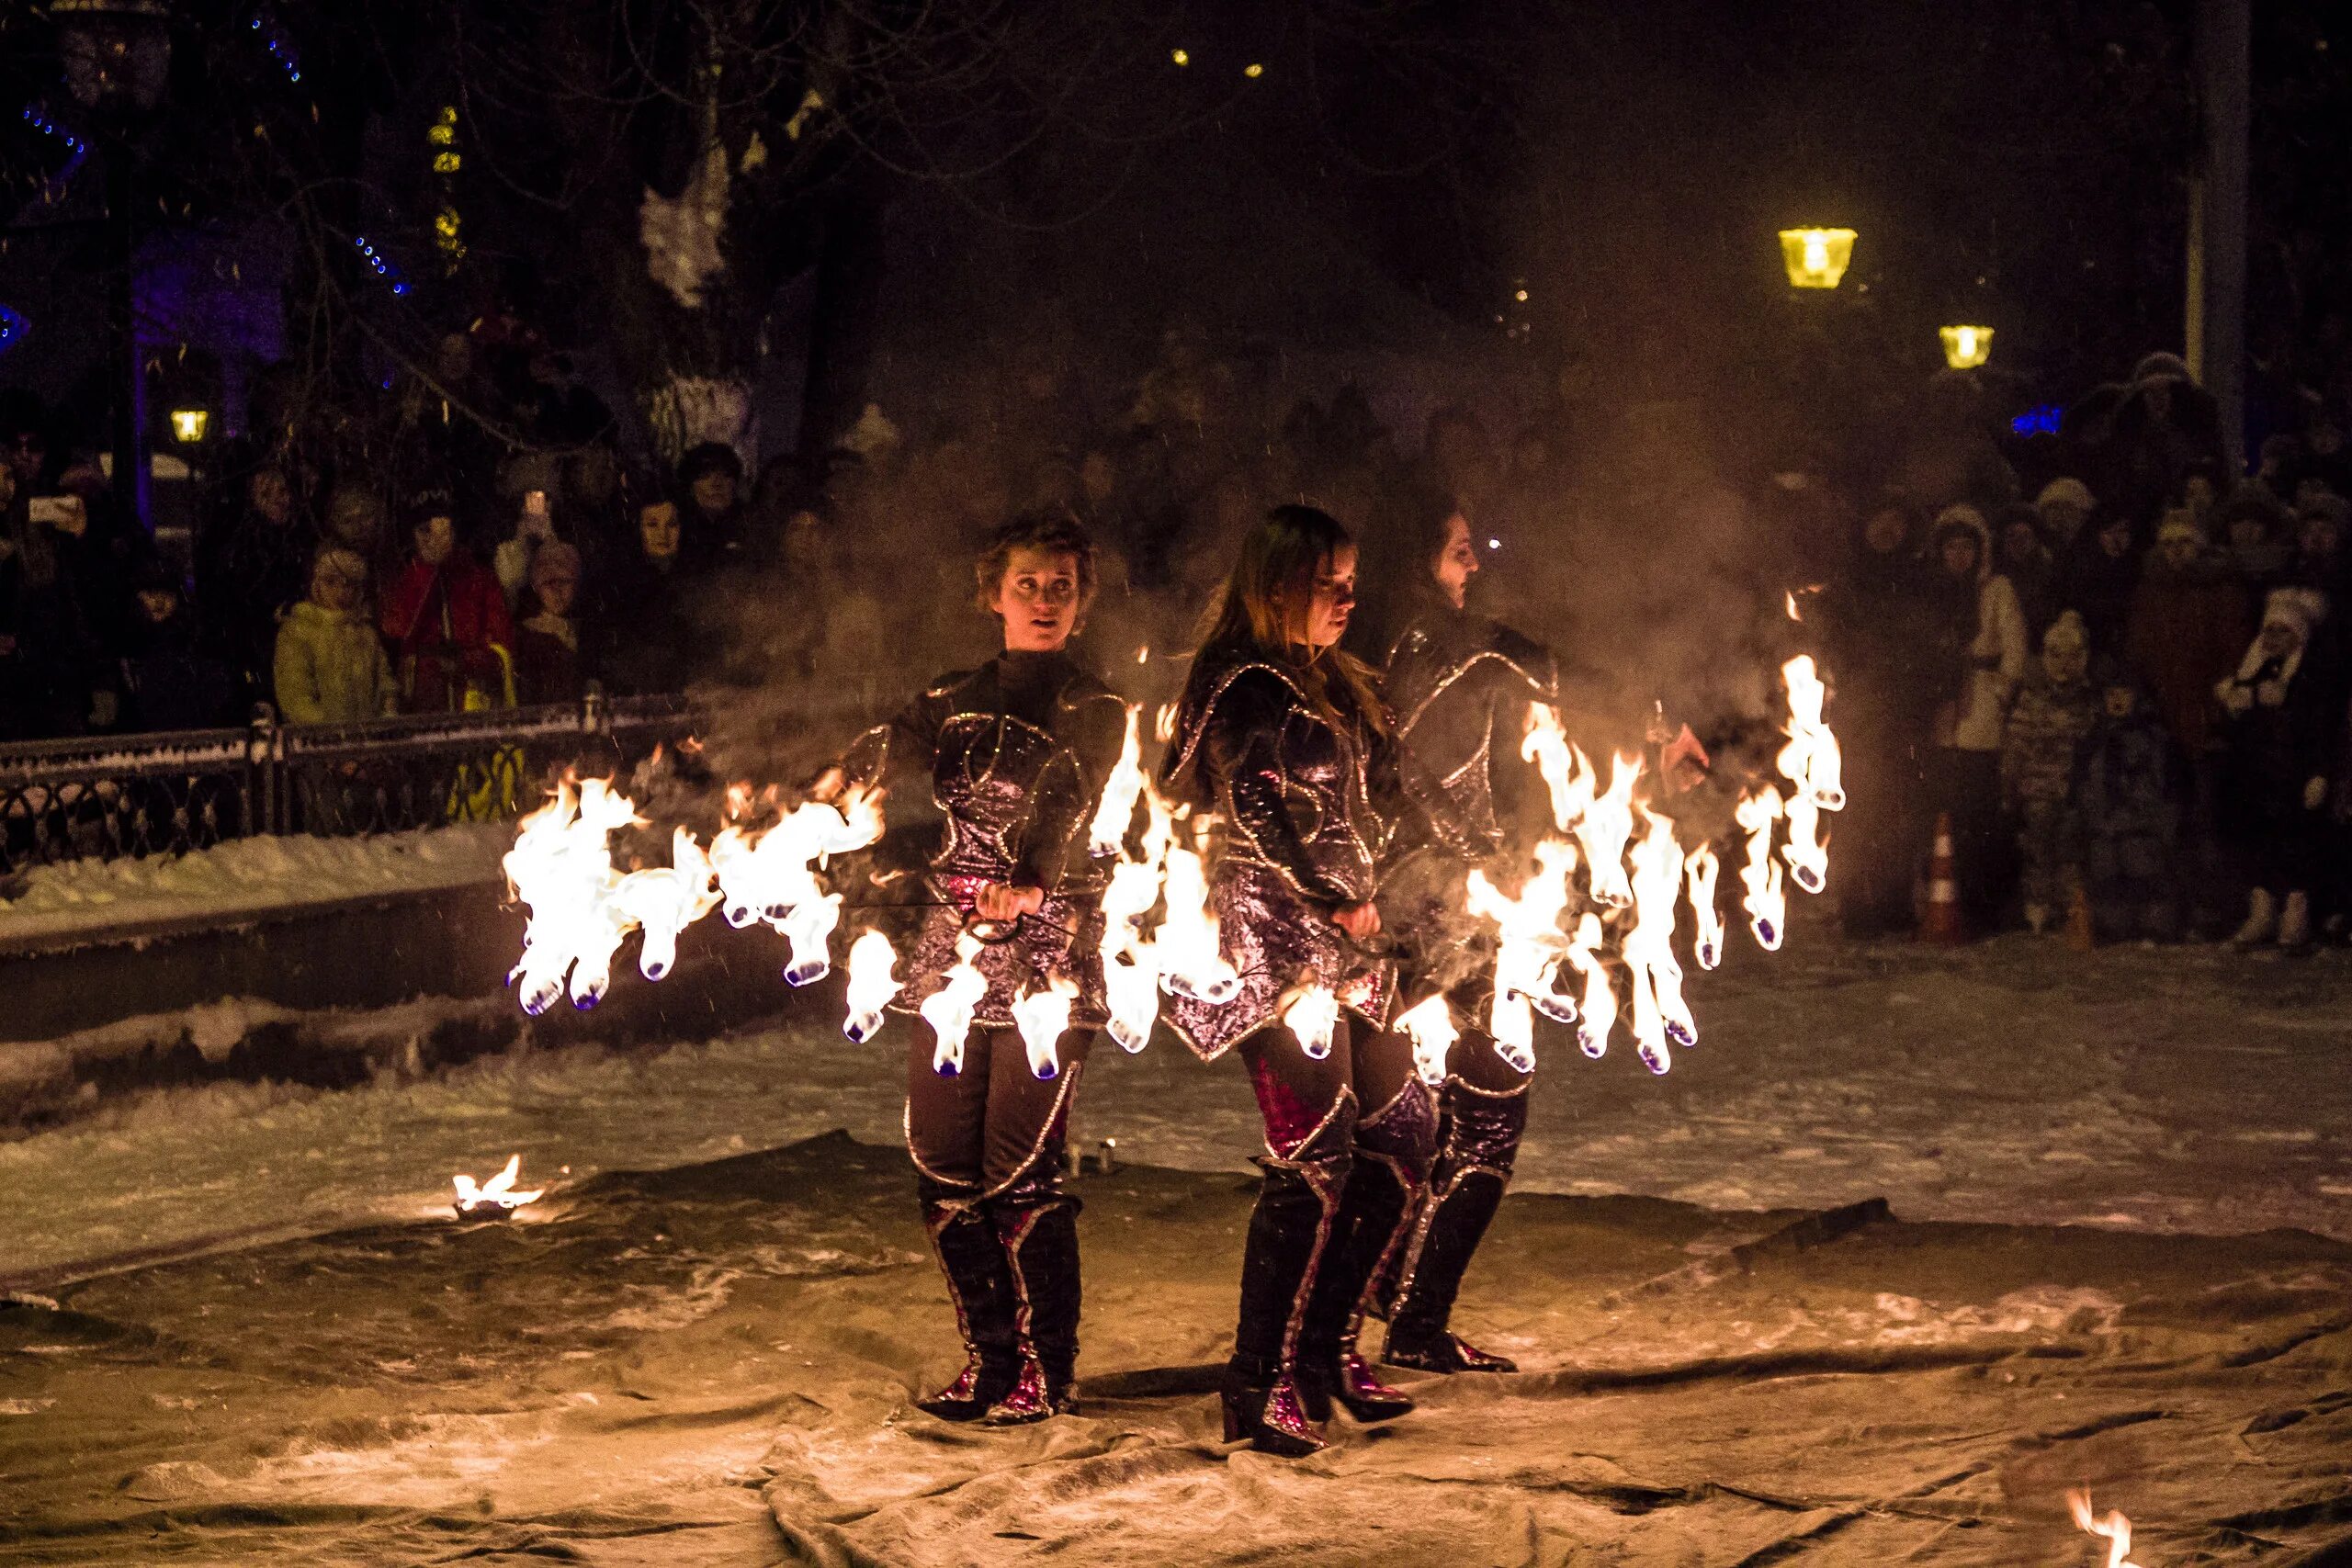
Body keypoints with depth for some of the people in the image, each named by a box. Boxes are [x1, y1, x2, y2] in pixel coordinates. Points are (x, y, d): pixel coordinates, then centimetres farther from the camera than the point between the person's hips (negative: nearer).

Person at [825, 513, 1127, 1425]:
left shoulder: (1092, 711, 0)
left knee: (1020, 1170, -9)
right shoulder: (957, 699, 14)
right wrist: (845, 778, -30)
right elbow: (900, 741, -6)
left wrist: (1027, 885, -40)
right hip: (952, 947, 5)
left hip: (1046, 954, -5)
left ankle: (1046, 1371, 5)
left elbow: (1068, 809, -19)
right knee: (942, 1166, 4)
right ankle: (991, 1358, 19)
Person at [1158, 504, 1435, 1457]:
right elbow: (1258, 816, -18)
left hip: (1337, 944, 9)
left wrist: (1364, 901, 7)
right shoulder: (1246, 688, -10)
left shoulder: (1333, 687, 18)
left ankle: (1320, 1355, 17)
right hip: (1275, 947, -9)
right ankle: (1257, 1387, -6)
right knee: (1312, 1163, -12)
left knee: (1398, 1136, 8)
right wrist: (1346, 903, -9)